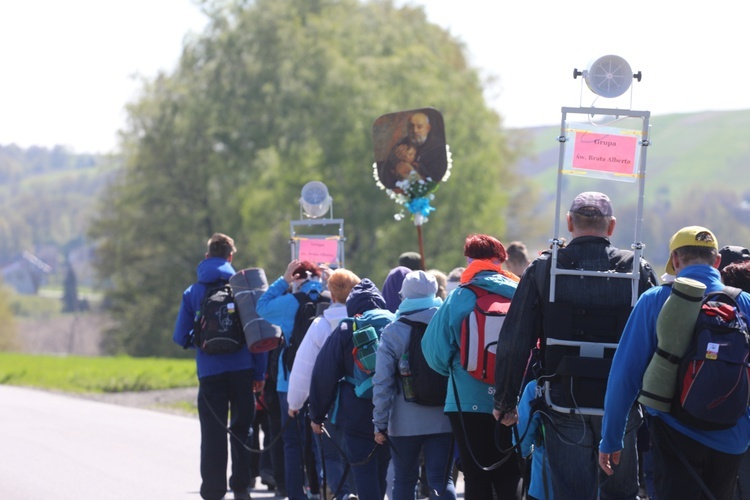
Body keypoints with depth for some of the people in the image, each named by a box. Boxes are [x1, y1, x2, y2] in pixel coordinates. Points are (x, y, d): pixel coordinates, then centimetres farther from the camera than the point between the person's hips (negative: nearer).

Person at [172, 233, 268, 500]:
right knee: (242, 428, 13)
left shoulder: (193, 293, 1)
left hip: (210, 371, -1)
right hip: (242, 370, 1)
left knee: (213, 431, 2)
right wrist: (259, 373, 6)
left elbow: (181, 337, 3)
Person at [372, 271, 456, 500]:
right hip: (443, 420, 1)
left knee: (404, 479, 13)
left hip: (405, 422, -1)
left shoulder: (392, 332, -3)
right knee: (441, 480, 0)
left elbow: (382, 382, -6)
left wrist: (380, 423, -1)